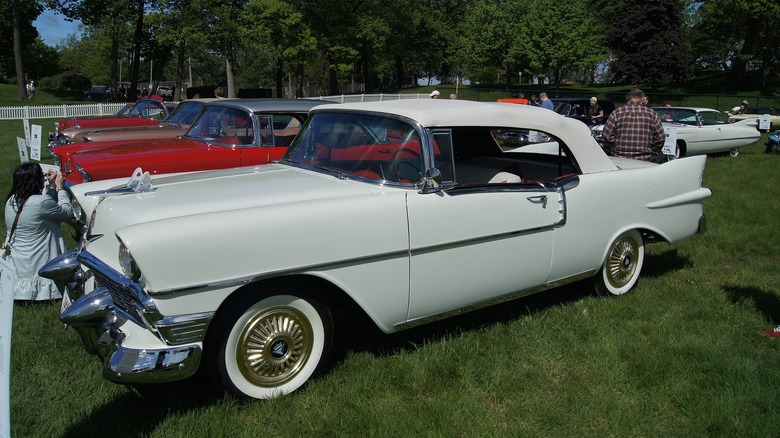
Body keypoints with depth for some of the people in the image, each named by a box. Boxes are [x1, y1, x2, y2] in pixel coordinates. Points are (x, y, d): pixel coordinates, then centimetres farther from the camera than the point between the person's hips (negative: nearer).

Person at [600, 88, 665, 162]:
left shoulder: (617, 113, 1)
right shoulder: (652, 114, 5)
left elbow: (606, 136, -3)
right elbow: (660, 137, 3)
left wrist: (614, 150, 11)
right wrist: (653, 153, 15)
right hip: (645, 161, 0)